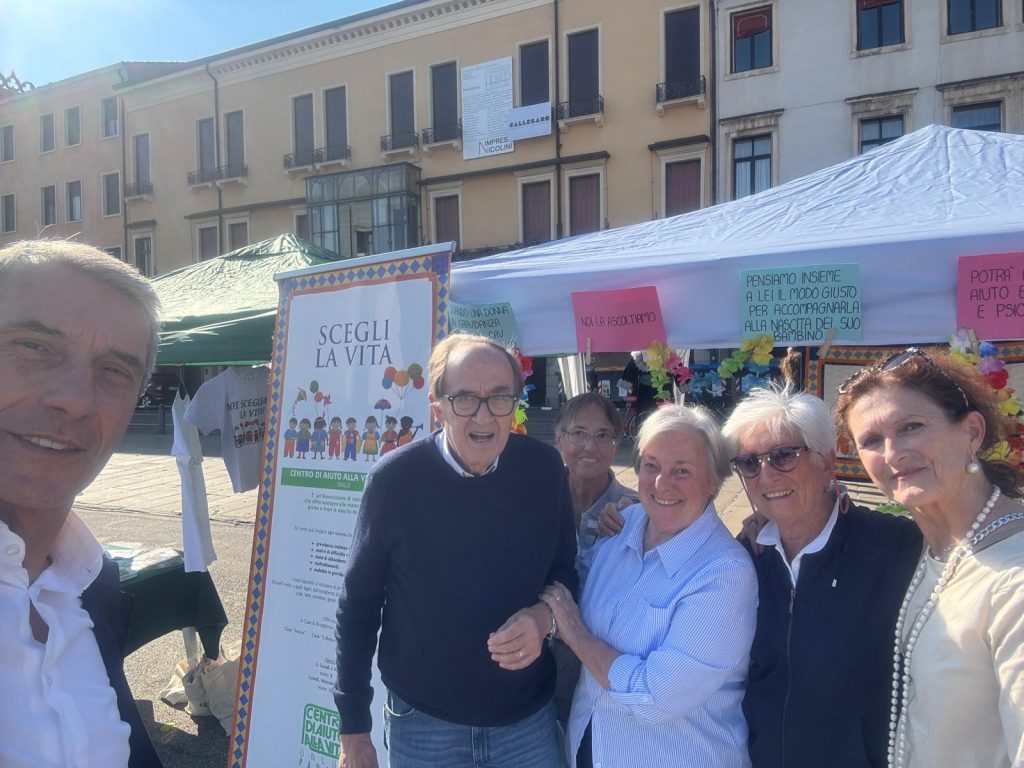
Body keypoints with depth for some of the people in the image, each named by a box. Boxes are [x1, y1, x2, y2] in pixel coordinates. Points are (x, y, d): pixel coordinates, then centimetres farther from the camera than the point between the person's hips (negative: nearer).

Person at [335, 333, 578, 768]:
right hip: (422, 723, -1)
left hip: (529, 719, 2)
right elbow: (358, 605, -8)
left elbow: (566, 571, 3)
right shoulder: (394, 479, -17)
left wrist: (545, 615, -19)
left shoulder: (543, 468, -11)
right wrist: (353, 730, -3)